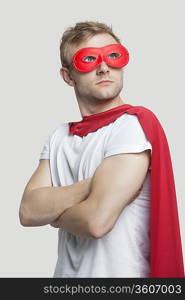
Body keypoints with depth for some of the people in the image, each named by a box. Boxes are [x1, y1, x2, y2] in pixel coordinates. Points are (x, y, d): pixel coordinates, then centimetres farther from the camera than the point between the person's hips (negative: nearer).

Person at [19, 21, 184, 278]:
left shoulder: (134, 123, -17)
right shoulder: (59, 137, 4)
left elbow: (97, 220, -25)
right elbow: (28, 211, -9)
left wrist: (53, 213, -6)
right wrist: (93, 185, -21)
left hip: (118, 272, -6)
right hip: (66, 271, 6)